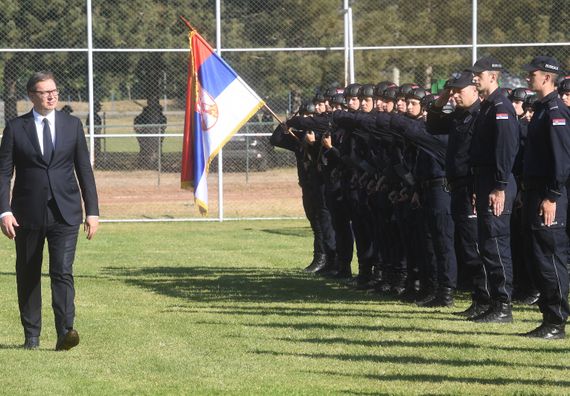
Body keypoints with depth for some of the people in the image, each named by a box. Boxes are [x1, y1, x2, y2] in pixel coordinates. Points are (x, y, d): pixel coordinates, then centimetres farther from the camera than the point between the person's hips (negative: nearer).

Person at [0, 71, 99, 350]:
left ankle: (65, 332, -20)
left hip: (65, 214, 0)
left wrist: (92, 211, 4)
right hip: (28, 213, 0)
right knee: (28, 275, 7)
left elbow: (84, 170, 9)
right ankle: (31, 335, 18)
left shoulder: (72, 125, 7)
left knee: (63, 271, -13)